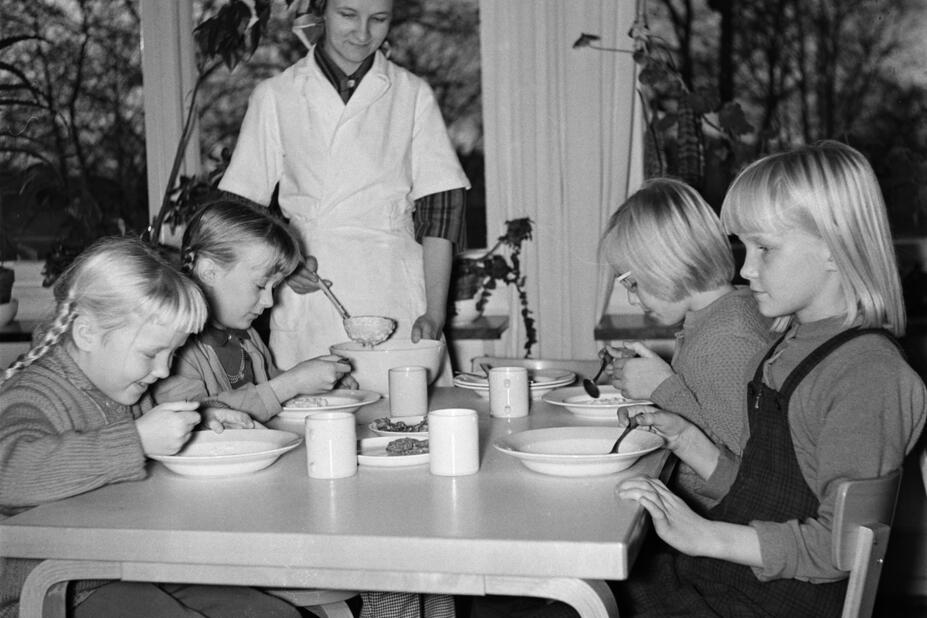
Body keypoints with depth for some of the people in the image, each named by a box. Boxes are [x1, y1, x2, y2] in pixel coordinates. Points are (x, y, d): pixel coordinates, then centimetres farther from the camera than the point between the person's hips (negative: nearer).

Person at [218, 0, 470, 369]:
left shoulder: (413, 95, 8)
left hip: (397, 304, 0)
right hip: (307, 308, 0)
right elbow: (241, 204, 9)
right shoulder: (274, 96, 8)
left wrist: (434, 313, -7)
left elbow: (442, 205, 2)